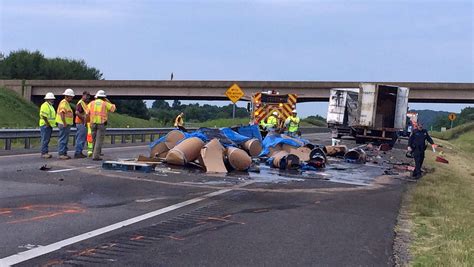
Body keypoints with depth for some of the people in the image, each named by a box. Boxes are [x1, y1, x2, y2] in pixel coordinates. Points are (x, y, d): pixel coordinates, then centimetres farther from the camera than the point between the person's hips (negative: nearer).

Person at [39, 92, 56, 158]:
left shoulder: (50, 106, 20)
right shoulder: (45, 105, -12)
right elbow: (43, 115, -21)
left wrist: (52, 123, 16)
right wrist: (47, 123, -20)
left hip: (50, 125, 10)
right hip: (45, 125, -10)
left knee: (47, 140, 12)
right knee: (45, 139, -9)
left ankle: (46, 152, 16)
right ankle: (43, 153, -8)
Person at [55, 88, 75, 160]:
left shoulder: (67, 103, 19)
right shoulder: (64, 103, -13)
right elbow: (61, 113, -22)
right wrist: (64, 123, -25)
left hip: (67, 124, 10)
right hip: (64, 124, -10)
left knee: (65, 140, 13)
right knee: (63, 139, -8)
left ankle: (64, 153, 18)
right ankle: (61, 154, -7)